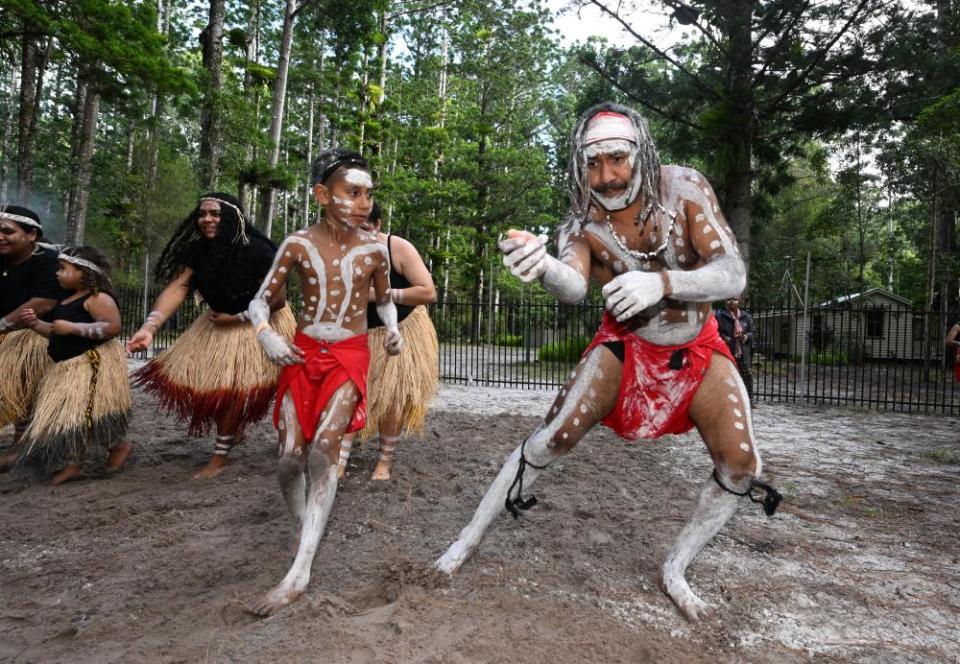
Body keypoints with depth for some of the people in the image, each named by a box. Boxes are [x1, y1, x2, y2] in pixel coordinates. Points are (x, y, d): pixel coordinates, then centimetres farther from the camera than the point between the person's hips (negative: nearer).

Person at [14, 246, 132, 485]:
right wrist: (35, 323, 4)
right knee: (69, 416, 10)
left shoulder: (98, 298, -15)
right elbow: (57, 334, 22)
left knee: (85, 414, -8)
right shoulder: (66, 300, 16)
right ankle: (74, 465, 16)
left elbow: (112, 327, -28)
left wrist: (72, 327, -26)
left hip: (93, 365, -10)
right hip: (68, 367, 10)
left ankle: (119, 446, 12)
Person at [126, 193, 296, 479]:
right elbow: (177, 288, -21)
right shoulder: (199, 251, -10)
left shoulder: (256, 251, -27)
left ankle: (220, 457, 10)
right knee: (203, 382, 10)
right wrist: (150, 327, -35)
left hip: (258, 324, -6)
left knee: (230, 388, -6)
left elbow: (277, 299, -23)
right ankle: (232, 429, 37)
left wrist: (237, 318, -21)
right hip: (219, 322, 6)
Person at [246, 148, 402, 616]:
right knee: (291, 458, -4)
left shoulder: (374, 248, -3)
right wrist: (267, 335, -18)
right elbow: (260, 301, 2)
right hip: (303, 355, 2)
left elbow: (384, 300, 13)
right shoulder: (298, 244, -4)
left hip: (350, 357, -1)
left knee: (323, 449, -21)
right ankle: (303, 531, 27)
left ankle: (299, 573, -17)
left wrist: (392, 329, -8)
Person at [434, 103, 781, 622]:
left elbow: (733, 275, -28)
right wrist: (542, 266, -65)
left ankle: (674, 571, 13)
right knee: (550, 439, -14)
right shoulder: (582, 225, -21)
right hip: (625, 346, -1)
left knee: (741, 469, -10)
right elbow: (572, 288, -41)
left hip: (697, 349, 2)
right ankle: (471, 537, 5)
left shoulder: (683, 189, -21)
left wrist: (662, 281, -48)